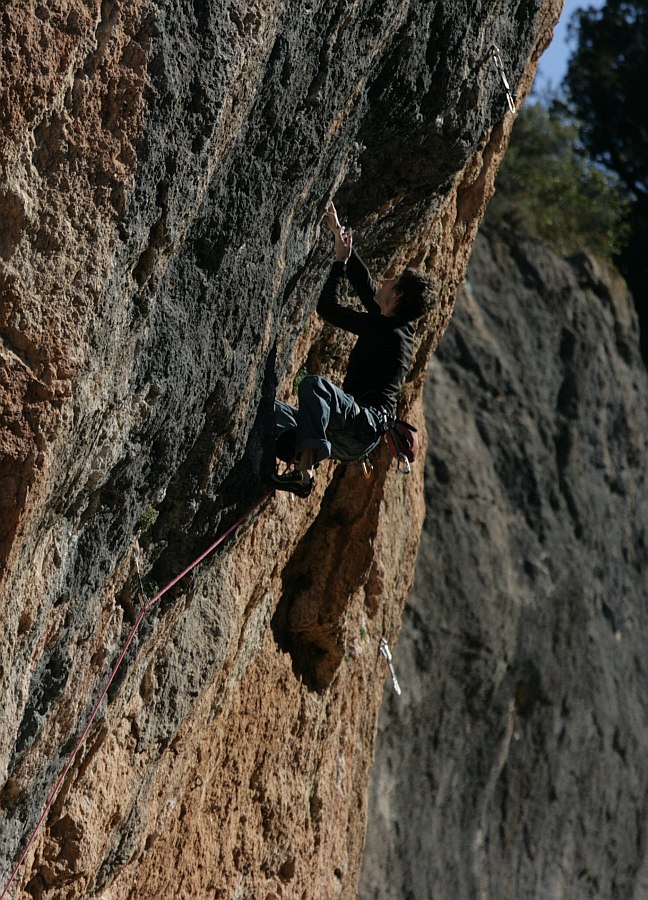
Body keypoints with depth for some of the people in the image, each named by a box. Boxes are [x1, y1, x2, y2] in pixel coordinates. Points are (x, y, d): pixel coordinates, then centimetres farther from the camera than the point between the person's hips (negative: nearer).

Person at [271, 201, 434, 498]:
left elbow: (328, 307, -11)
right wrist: (340, 234, 29)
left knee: (313, 384, -37)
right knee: (272, 409, 5)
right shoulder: (397, 326, 17)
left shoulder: (383, 329, -11)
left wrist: (340, 260, 0)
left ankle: (305, 470, -47)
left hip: (366, 423, -10)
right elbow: (363, 282, 26)